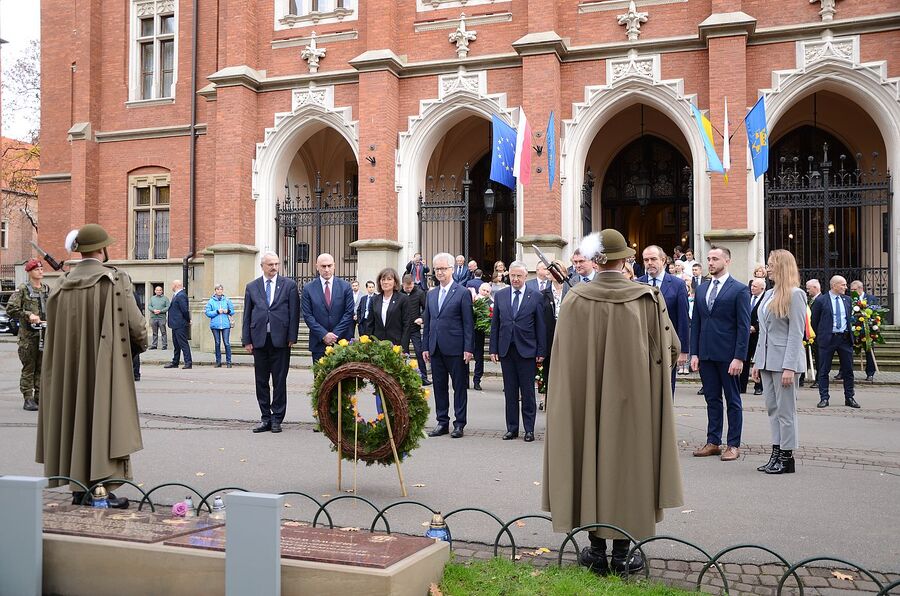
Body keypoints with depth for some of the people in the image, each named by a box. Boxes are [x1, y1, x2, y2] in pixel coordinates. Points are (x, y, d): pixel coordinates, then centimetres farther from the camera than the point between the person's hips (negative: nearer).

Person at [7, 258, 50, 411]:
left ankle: (39, 397, 16)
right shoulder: (22, 289, -3)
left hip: (45, 334, 5)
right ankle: (28, 399, 3)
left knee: (42, 368, 9)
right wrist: (28, 315, -16)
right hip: (28, 335, -5)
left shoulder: (47, 289, 12)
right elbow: (10, 309, -9)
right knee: (28, 368, -1)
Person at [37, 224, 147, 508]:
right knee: (106, 421, 0)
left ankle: (79, 489, 19)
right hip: (108, 367, -5)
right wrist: (141, 344, 8)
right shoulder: (115, 280, -11)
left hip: (71, 368, 5)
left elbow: (53, 329, 9)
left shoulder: (62, 284, 4)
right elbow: (135, 324, -12)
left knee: (76, 420, 13)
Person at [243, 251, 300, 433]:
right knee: (261, 381, 7)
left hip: (280, 340, -2)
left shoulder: (289, 285, 4)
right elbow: (247, 315, 9)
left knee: (280, 381, 2)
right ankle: (265, 418, 16)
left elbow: (294, 312, 1)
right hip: (259, 339, 2)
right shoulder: (252, 287, 9)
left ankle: (277, 418, 11)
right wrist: (246, 340, 2)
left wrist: (292, 337, -5)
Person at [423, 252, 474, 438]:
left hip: (455, 348, -5)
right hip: (436, 348, 6)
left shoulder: (462, 293, -4)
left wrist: (468, 348, -11)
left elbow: (468, 323, -7)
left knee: (459, 387, 3)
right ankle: (442, 422, 19)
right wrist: (425, 347, 9)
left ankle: (459, 423, 10)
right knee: (439, 386, 10)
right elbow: (427, 322, 15)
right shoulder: (431, 294, 13)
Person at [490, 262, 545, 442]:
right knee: (510, 392, 8)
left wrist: (541, 352, -4)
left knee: (528, 392, 3)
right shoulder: (500, 296, 7)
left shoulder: (535, 297, 0)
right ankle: (512, 428, 16)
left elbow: (541, 326, 0)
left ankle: (529, 429, 12)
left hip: (527, 351, -2)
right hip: (506, 351, 3)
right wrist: (493, 349, 4)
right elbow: (495, 324, 9)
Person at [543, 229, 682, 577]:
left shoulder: (575, 299, -8)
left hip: (585, 399, 1)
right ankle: (622, 553, 14)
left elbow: (562, 355, 0)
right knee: (626, 462, 8)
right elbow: (671, 347, 0)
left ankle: (596, 549, 17)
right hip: (632, 398, 0)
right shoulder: (647, 298, -9)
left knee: (589, 461, 11)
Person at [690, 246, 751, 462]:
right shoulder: (701, 289, 12)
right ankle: (713, 442, 18)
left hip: (728, 355, -5)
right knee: (712, 399, 11)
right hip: (705, 354, 5)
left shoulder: (739, 290, -5)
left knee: (732, 400, 5)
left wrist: (739, 357, -14)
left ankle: (733, 445, 12)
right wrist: (694, 353, 6)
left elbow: (744, 326, -8)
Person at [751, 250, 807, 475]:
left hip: (784, 360, -8)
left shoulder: (795, 295, -9)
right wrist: (757, 362, 15)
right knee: (772, 409, 10)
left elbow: (796, 334, -13)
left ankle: (787, 457, 7)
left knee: (785, 411, 0)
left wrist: (789, 367, -18)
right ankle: (776, 454, 16)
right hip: (767, 361, 8)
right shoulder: (769, 294, 14)